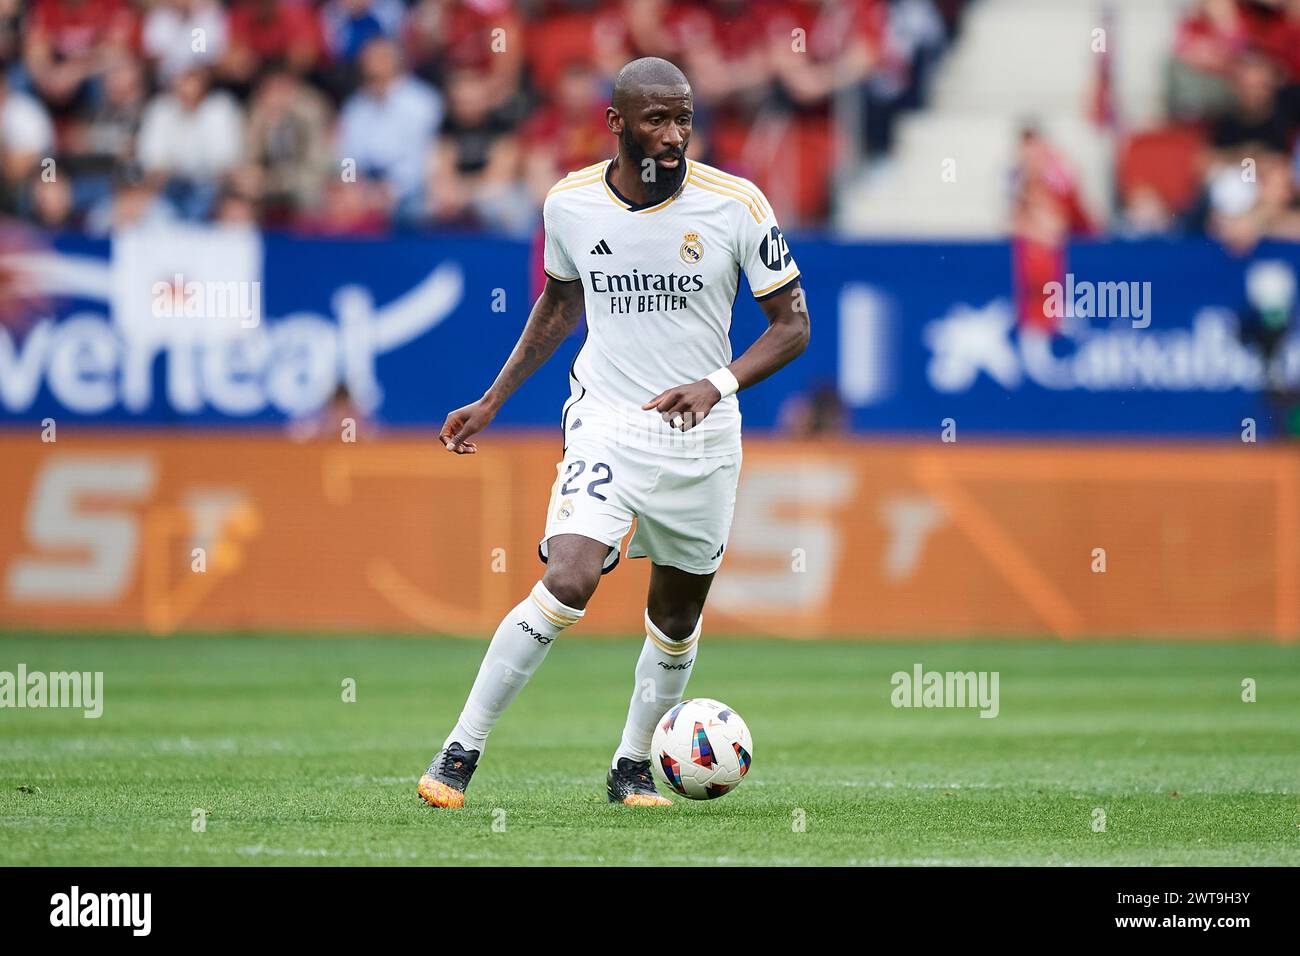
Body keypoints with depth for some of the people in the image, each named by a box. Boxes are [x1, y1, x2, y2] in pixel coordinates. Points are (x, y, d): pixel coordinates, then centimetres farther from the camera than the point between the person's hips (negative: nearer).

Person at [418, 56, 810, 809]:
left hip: (702, 438, 1)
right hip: (606, 427, -1)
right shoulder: (570, 204, -4)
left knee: (678, 615, 11)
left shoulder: (736, 205, -10)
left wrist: (718, 384, -20)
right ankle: (461, 753, -14)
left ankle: (633, 767, 32)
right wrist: (492, 401, 17)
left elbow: (792, 325, -4)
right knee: (568, 584, -22)